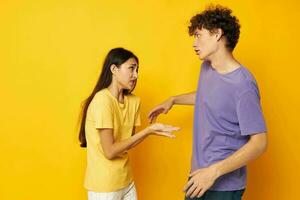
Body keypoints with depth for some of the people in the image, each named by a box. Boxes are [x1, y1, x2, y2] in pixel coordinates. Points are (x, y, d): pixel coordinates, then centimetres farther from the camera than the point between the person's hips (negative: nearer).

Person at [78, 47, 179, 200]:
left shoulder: (133, 101, 1)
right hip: (104, 187, -6)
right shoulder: (103, 99, -20)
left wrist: (151, 131, -13)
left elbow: (126, 143, 2)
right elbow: (110, 151, -20)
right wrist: (148, 131, -19)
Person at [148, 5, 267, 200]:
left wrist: (214, 171, -28)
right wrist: (173, 100, 19)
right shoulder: (207, 67, 3)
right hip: (199, 172, 7)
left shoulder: (242, 84, -23)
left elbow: (259, 142, -23)